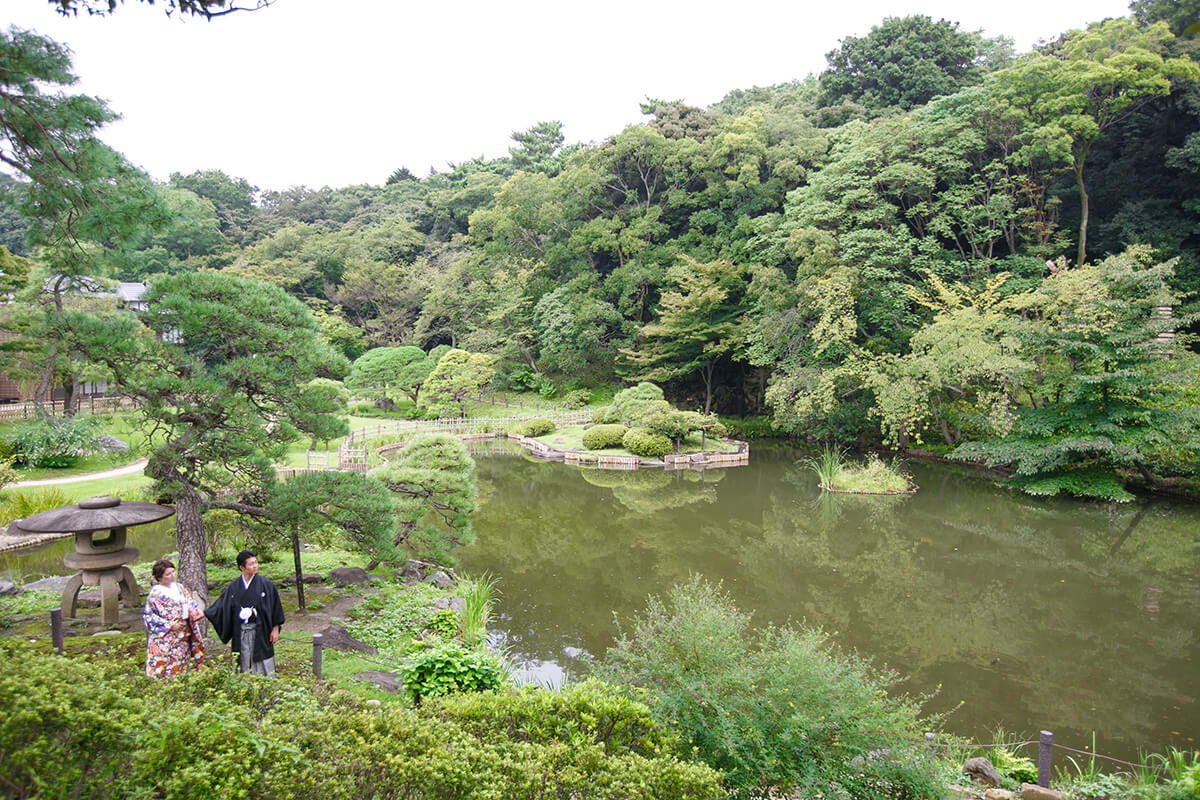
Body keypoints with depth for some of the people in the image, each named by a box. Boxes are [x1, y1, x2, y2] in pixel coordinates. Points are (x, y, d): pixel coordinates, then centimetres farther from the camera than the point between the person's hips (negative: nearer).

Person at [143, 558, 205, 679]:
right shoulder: (155, 593, -8)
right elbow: (148, 615, -8)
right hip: (166, 637, -5)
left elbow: (190, 603, 13)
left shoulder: (179, 587, 9)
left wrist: (193, 612, -11)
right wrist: (170, 626, -14)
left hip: (183, 635, 5)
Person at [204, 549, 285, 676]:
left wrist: (275, 630, -5)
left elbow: (275, 607, -3)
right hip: (240, 632, 3)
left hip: (260, 631, -3)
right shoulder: (233, 587, 3)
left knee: (262, 667, 0)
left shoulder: (266, 584, -5)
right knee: (244, 664, 8)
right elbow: (221, 606, 9)